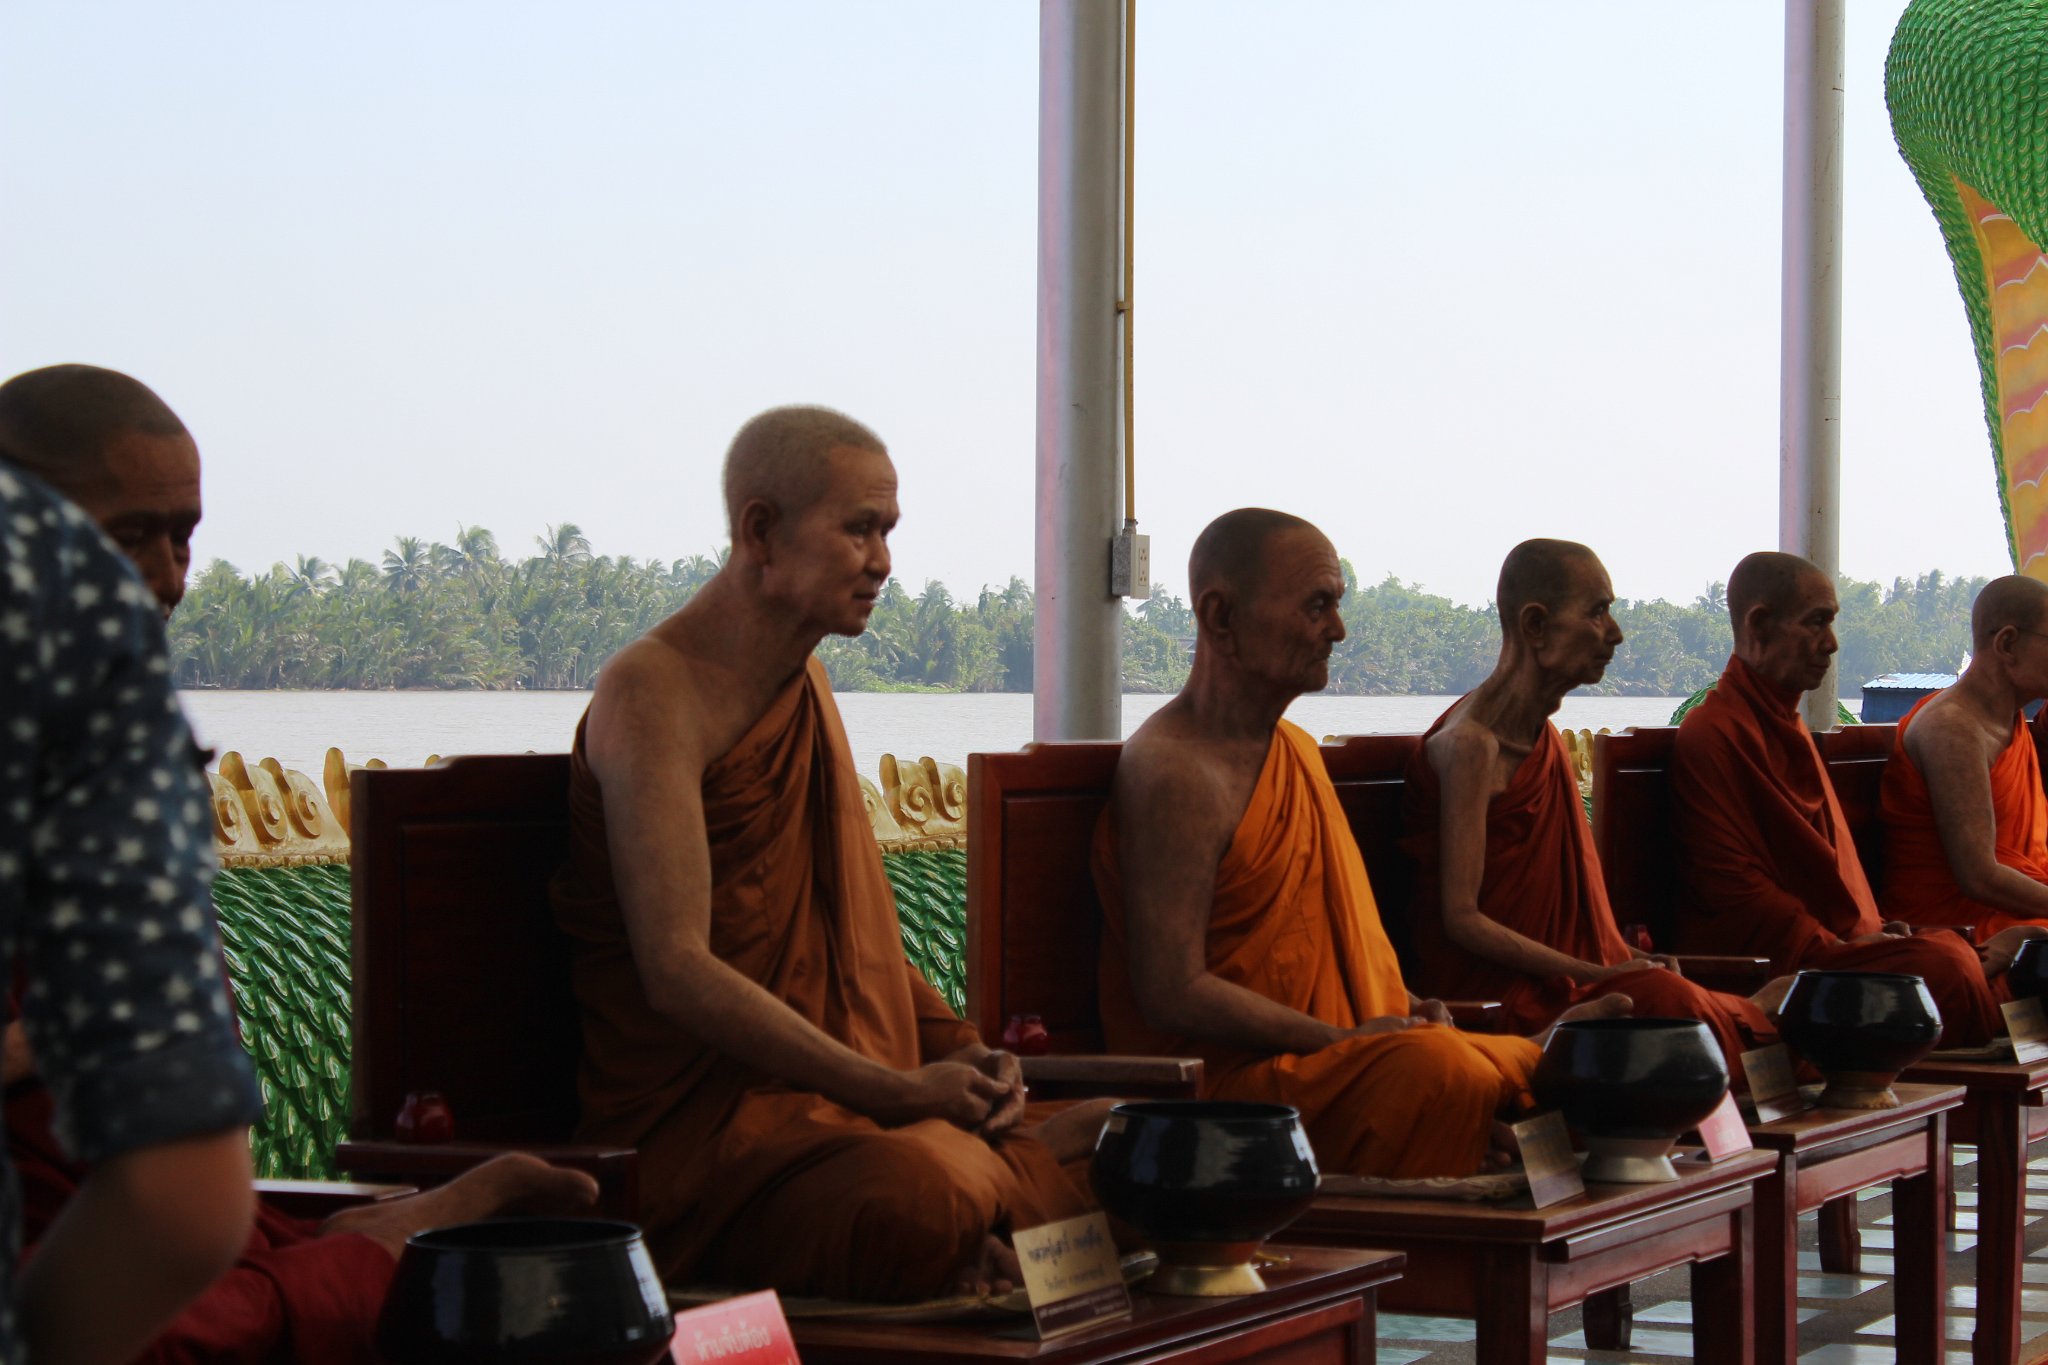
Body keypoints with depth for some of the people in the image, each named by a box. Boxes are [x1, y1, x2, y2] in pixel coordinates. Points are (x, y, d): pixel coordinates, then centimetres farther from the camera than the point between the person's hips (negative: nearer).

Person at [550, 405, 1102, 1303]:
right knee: (919, 1205, -36)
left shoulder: (806, 684, 17)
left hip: (845, 1091, 7)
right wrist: (897, 1090, -21)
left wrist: (959, 1050, 5)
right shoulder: (654, 696, -12)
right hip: (701, 1118, -7)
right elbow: (678, 970, -20)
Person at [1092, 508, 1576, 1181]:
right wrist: (1341, 1041, -16)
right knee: (1435, 1070, -32)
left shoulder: (1298, 750, 18)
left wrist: (1402, 1005, 8)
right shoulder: (1176, 773, -14)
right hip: (1223, 1079, -10)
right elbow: (1173, 993, -20)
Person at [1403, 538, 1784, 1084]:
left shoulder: (1541, 736, 16)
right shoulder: (1471, 744, -13)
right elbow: (1462, 919, -17)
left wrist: (1624, 958, 6)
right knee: (1662, 998, -30)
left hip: (1563, 973, 9)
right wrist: (1596, 975, -17)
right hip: (1491, 994, -9)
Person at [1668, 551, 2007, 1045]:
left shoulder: (1787, 724, 26)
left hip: (1839, 943, 10)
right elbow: (1730, 885, -15)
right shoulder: (1713, 735, -8)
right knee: (1943, 967, -30)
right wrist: (1839, 947, -15)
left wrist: (1871, 931, 11)